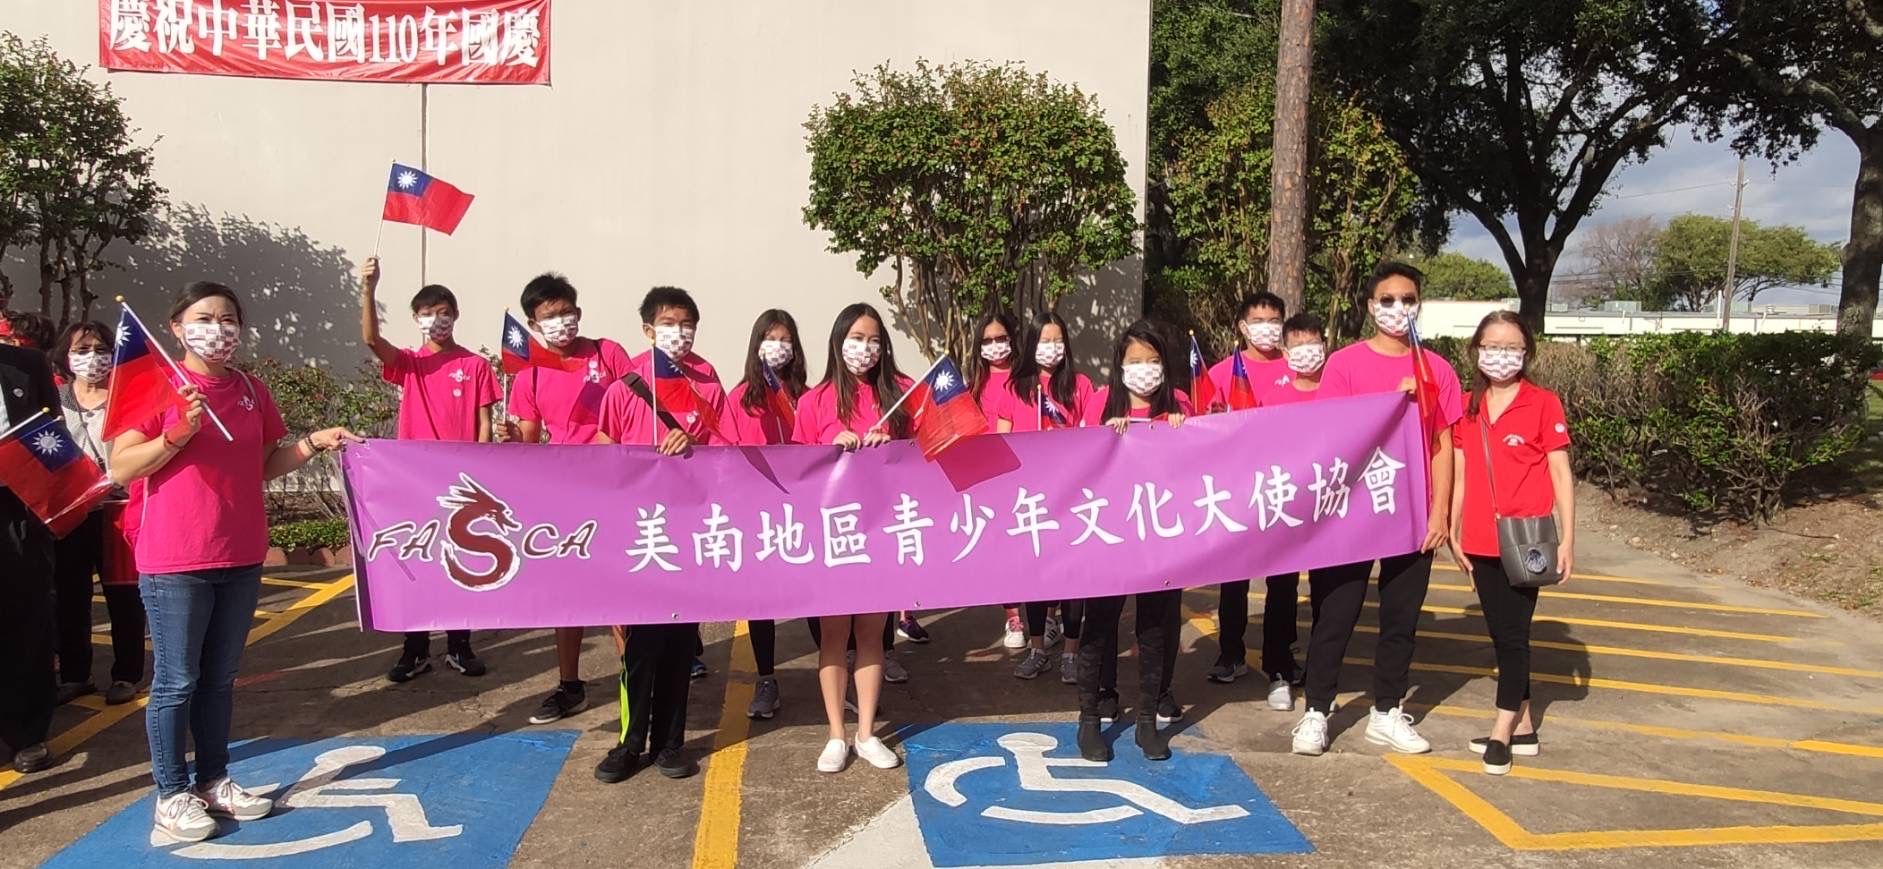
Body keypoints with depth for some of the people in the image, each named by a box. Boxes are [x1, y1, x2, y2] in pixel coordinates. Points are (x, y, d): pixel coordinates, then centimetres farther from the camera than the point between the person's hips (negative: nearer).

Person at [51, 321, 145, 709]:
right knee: (70, 595, 9)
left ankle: (126, 675, 13)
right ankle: (74, 675, 22)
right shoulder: (53, 398, 10)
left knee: (123, 594, 3)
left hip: (117, 508, -3)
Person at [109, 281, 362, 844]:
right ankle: (171, 795, 12)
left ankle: (214, 781, 24)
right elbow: (120, 468, -10)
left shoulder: (252, 391, 9)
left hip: (241, 557, 5)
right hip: (174, 561, -5)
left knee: (221, 678, 14)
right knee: (176, 681, 2)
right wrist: (179, 433, -21)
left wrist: (315, 443, 2)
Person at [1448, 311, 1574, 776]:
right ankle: (1523, 726, 23)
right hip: (1481, 541, 5)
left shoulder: (1544, 404, -5)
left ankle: (1502, 731, 8)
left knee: (1513, 634, -1)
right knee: (1501, 634, 12)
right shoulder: (1467, 408, 8)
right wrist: (1454, 533, 9)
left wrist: (1567, 538, -7)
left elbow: (1560, 474, -4)